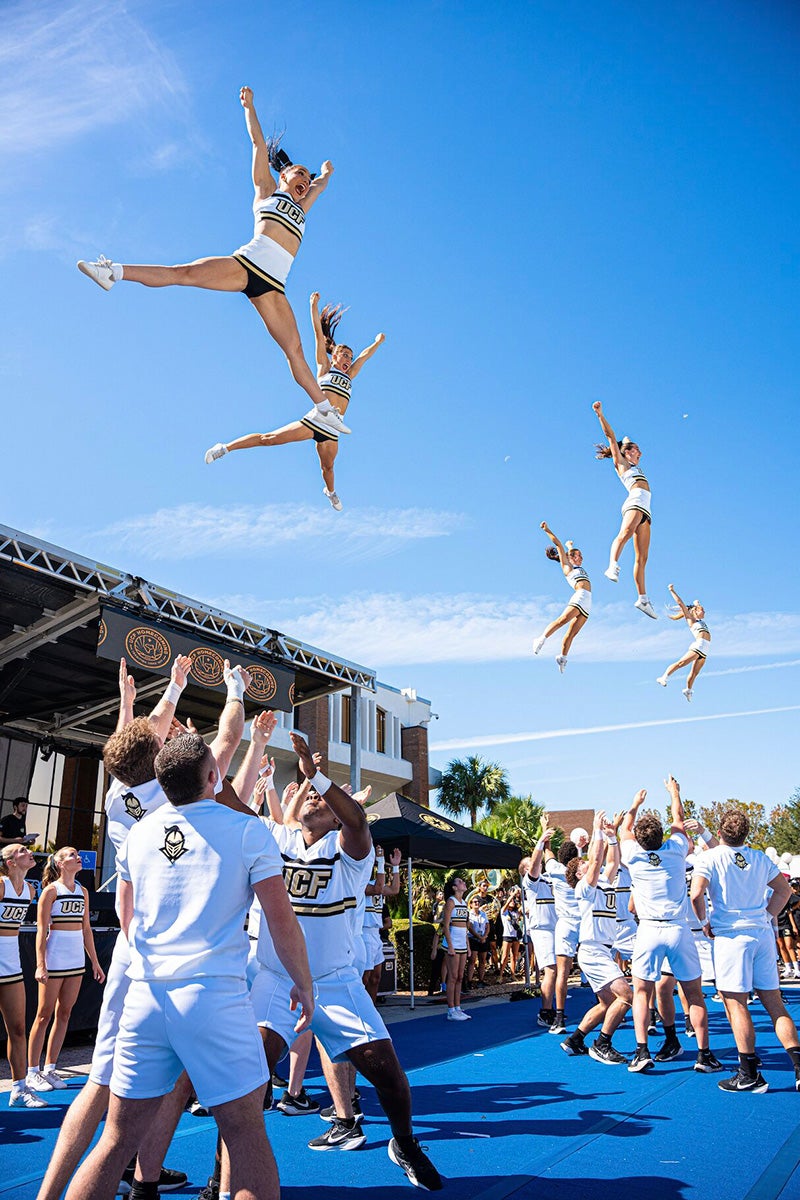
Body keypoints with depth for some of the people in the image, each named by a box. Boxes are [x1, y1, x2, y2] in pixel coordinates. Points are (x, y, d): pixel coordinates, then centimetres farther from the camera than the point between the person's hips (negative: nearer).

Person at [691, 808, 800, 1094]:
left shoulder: (710, 858, -7)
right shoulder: (760, 858, 9)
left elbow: (697, 895, -17)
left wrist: (705, 923, -1)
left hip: (730, 935, -5)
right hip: (762, 933, 6)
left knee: (736, 1005, 0)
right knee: (773, 1002, 12)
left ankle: (750, 1075, 2)